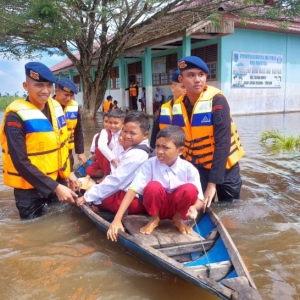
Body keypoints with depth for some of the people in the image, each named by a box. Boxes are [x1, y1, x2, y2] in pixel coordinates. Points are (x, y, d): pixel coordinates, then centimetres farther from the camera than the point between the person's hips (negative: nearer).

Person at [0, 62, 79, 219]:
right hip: (29, 187, -6)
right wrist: (55, 187, -25)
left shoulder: (56, 106, 1)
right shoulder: (16, 116, -19)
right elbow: (20, 162, -22)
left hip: (58, 180, 6)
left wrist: (68, 172, 8)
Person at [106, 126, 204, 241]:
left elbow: (199, 199, -12)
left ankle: (178, 219, 0)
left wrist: (193, 207, -37)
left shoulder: (189, 169, -17)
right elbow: (133, 189, -25)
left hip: (178, 207, 1)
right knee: (153, 186, -33)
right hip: (157, 206, -1)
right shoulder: (150, 164, -19)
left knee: (190, 189, -30)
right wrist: (117, 219, -33)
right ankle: (154, 219, -3)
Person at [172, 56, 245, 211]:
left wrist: (212, 183, -30)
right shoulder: (178, 106, -7)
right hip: (197, 167, 3)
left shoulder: (217, 100, -21)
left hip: (224, 166, -3)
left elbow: (222, 142, -27)